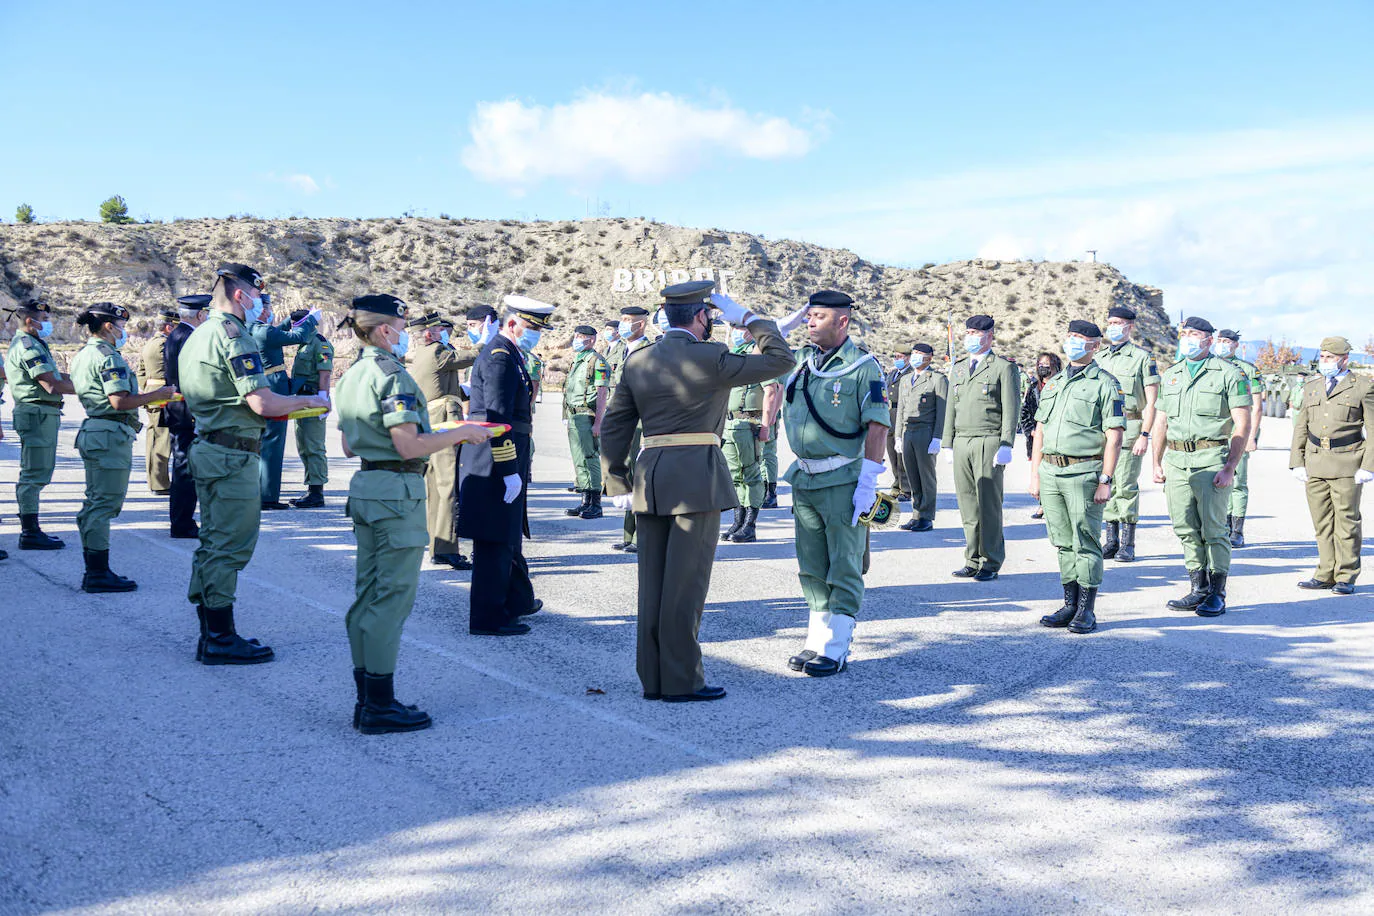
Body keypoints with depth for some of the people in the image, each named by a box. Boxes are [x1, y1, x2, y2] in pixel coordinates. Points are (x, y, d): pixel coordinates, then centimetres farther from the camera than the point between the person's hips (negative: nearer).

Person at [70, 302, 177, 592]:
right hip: (111, 436, -11)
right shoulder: (108, 357, -14)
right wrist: (157, 395, -11)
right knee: (105, 504, -7)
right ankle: (99, 574, -3)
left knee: (94, 504, 14)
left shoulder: (83, 355, 17)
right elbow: (120, 402, -21)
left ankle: (93, 573, 20)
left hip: (92, 432, 11)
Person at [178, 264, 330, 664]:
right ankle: (220, 639, 1)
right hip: (233, 455, -10)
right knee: (230, 546, -5)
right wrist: (309, 401, -7)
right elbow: (262, 403, -21)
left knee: (213, 544, 15)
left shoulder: (197, 335, 17)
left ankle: (211, 636, 22)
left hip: (206, 448, 10)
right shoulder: (233, 335, -14)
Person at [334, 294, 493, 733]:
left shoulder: (350, 376, 14)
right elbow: (409, 446, -21)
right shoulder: (392, 375, -15)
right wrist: (461, 432, -9)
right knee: (393, 596, -4)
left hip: (364, 486, 10)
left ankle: (366, 700, 20)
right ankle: (380, 705, 0)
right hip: (396, 491, -10)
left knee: (368, 594, 13)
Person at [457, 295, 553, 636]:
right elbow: (497, 420, -22)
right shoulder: (501, 358, -16)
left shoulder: (507, 355, 17)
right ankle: (487, 618, 5)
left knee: (508, 536, 21)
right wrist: (510, 471, -23)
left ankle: (517, 600, 35)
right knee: (495, 542, -3)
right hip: (495, 466, -11)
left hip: (500, 466, 11)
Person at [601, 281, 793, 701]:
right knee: (685, 583, -1)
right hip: (697, 477, -6)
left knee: (653, 582, 11)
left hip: (650, 477, 6)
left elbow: (614, 427, 9)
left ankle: (653, 677, 19)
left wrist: (618, 485, 13)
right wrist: (747, 318, 6)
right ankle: (681, 680, 5)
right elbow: (780, 359, -2)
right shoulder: (710, 358, -9)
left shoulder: (637, 361, 9)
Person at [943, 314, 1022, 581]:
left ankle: (991, 563, 4)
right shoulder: (958, 369, 19)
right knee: (967, 504, 6)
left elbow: (1011, 410, -5)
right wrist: (947, 444, 14)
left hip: (988, 442, -6)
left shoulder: (1004, 367, 1)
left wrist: (1006, 446, -12)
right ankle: (973, 561, 13)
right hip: (961, 442, 6)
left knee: (988, 504, -4)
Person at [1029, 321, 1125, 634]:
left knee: (1086, 543, -2)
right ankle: (1070, 605, 19)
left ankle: (1087, 611, 5)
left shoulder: (1105, 384, -3)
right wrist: (1034, 475, 12)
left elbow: (1114, 436, -8)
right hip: (1050, 472, 6)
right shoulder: (1053, 383, 17)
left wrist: (1105, 480, -14)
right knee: (1064, 543, 11)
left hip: (1084, 473, -6)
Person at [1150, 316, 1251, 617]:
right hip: (1176, 460, 5)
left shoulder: (1229, 374, -1)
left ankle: (1217, 594, 6)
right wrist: (1157, 463, 10)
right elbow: (1161, 423, 19)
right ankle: (1198, 590, 18)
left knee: (1213, 529, -3)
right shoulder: (1169, 376, 15)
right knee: (1186, 530, 8)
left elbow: (1242, 425, -5)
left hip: (1211, 459, -5)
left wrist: (1230, 467, -12)